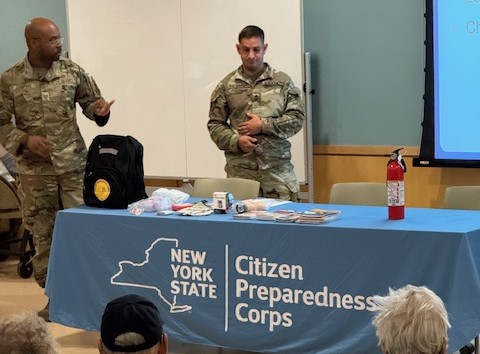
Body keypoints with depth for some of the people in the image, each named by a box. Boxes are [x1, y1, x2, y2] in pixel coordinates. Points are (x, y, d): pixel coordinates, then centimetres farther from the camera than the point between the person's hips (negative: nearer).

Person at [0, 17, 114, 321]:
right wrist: (25, 139, -16)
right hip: (35, 170, 0)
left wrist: (99, 109, -14)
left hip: (74, 164, 1)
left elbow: (91, 101, 9)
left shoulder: (72, 71, 0)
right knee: (43, 235, 7)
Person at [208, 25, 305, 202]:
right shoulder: (226, 86, 8)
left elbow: (297, 118, 2)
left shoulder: (282, 81, 6)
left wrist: (263, 125, -9)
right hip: (240, 169, 1)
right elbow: (215, 125, 8)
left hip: (278, 167, 0)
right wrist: (237, 141, -9)